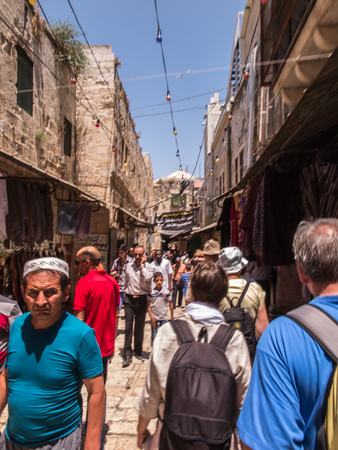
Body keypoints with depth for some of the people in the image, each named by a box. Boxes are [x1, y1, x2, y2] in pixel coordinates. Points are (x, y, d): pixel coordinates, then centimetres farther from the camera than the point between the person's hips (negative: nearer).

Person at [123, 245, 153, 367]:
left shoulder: (147, 267, -3)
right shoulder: (129, 266, 6)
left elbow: (147, 278, -24)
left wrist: (142, 265, -15)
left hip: (141, 299, -1)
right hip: (129, 298, 1)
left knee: (140, 327, 10)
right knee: (128, 327, -2)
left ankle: (138, 351, 27)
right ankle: (127, 355, 4)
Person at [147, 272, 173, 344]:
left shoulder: (166, 292, -6)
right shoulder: (151, 292, -7)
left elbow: (170, 304, 1)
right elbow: (148, 305, -4)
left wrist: (172, 316, 4)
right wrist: (151, 317, -9)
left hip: (163, 317, 0)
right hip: (154, 317, 0)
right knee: (154, 336, 11)